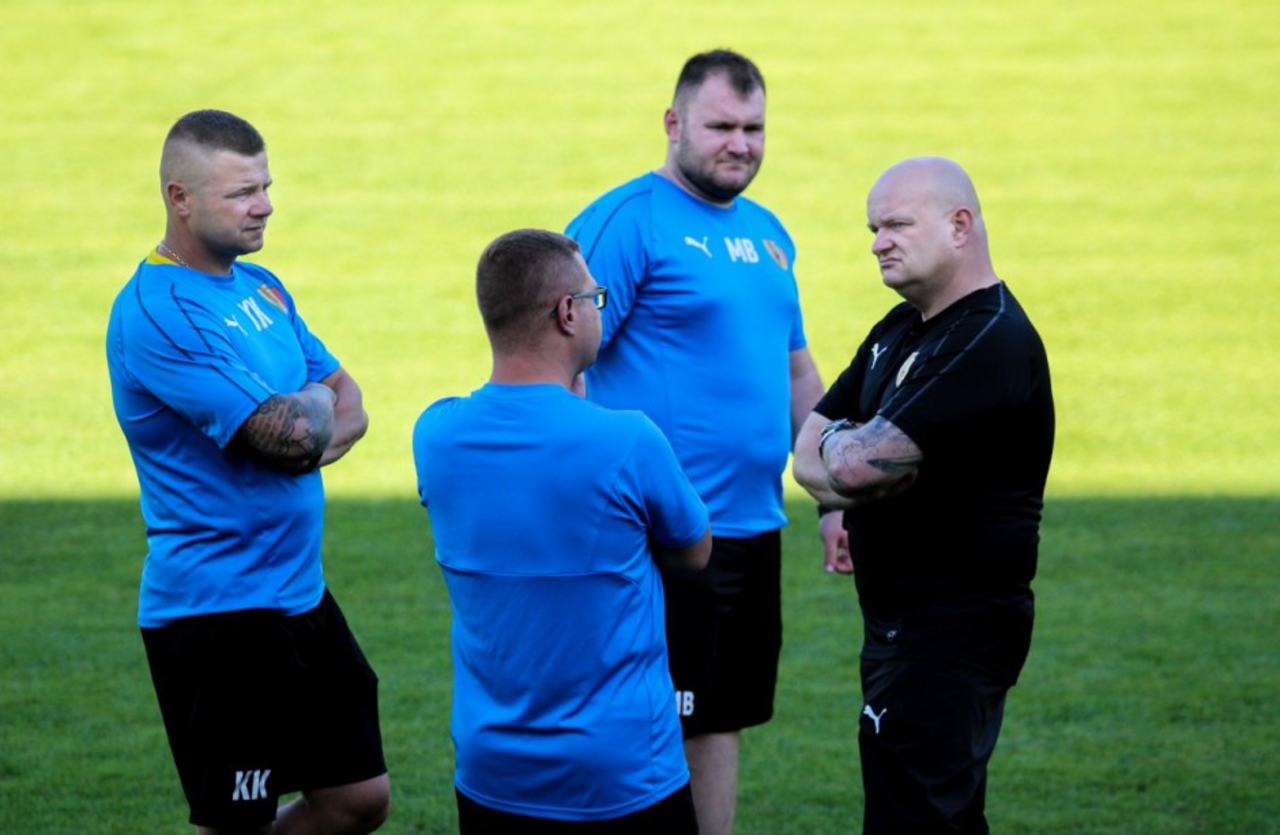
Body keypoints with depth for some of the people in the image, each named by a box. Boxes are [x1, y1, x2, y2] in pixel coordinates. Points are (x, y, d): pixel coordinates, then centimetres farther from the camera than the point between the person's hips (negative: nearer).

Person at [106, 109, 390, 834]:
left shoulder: (262, 287, 11)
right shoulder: (155, 314, -18)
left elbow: (349, 410, 11)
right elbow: (291, 434, -22)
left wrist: (302, 430, -11)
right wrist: (313, 402, 1)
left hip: (299, 590, 9)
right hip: (218, 607, -9)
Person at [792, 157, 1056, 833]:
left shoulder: (992, 342, -18)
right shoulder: (898, 331, 14)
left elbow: (855, 468, -25)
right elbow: (808, 455, 14)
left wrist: (841, 442, -1)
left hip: (952, 632, -10)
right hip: (901, 623, 10)